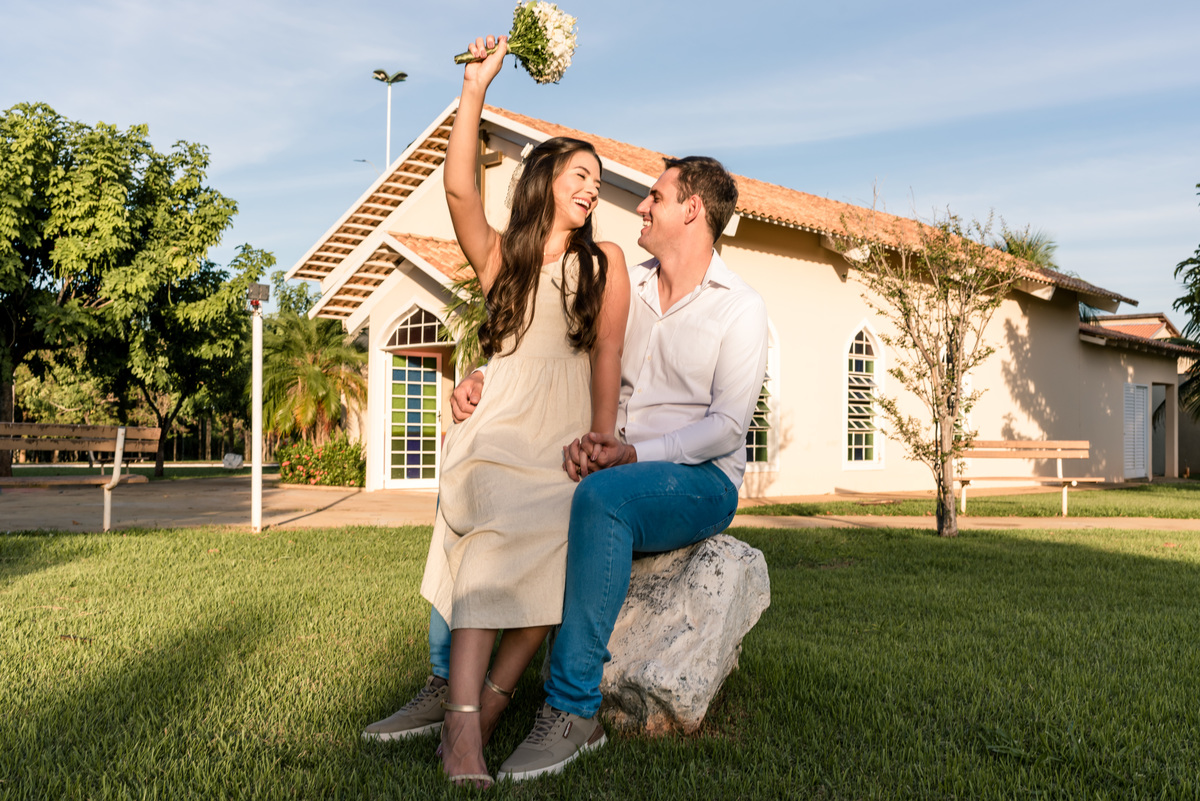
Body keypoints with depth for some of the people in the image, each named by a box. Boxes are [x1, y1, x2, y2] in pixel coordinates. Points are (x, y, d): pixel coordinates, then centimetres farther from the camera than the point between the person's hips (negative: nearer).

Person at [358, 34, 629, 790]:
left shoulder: (605, 262, 10)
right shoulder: (500, 256, 11)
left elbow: (607, 366, 3)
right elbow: (460, 189, -7)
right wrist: (475, 90, -11)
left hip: (565, 450, 1)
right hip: (497, 438, 0)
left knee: (559, 542, -27)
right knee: (494, 539, -27)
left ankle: (487, 704, -17)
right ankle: (463, 727, -31)